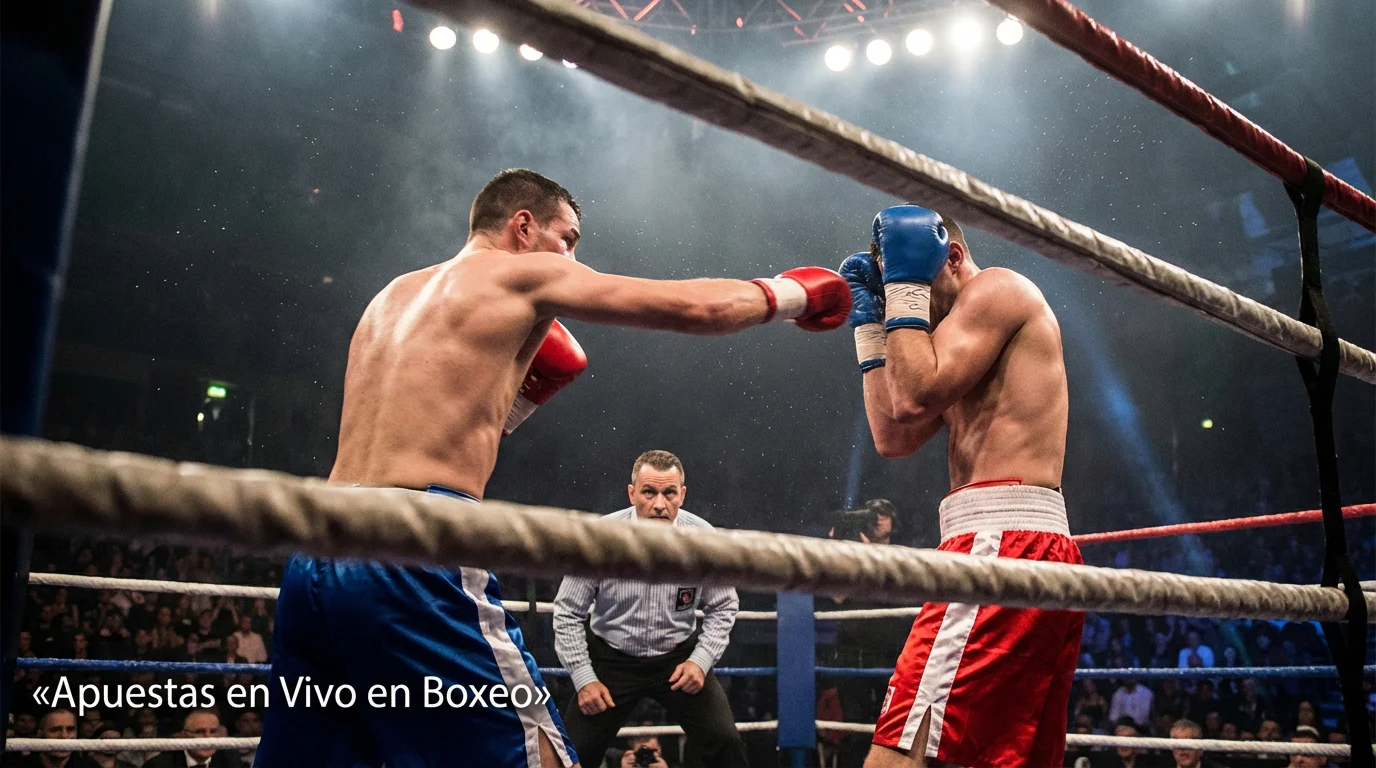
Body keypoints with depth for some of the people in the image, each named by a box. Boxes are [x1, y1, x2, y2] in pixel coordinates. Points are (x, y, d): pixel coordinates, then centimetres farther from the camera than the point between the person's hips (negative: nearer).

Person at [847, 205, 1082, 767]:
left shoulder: (996, 287, 0)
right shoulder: (970, 337, 27)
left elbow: (913, 398, -14)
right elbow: (893, 438, 19)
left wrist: (906, 285, -3)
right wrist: (870, 321, 20)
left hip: (1004, 540, -11)